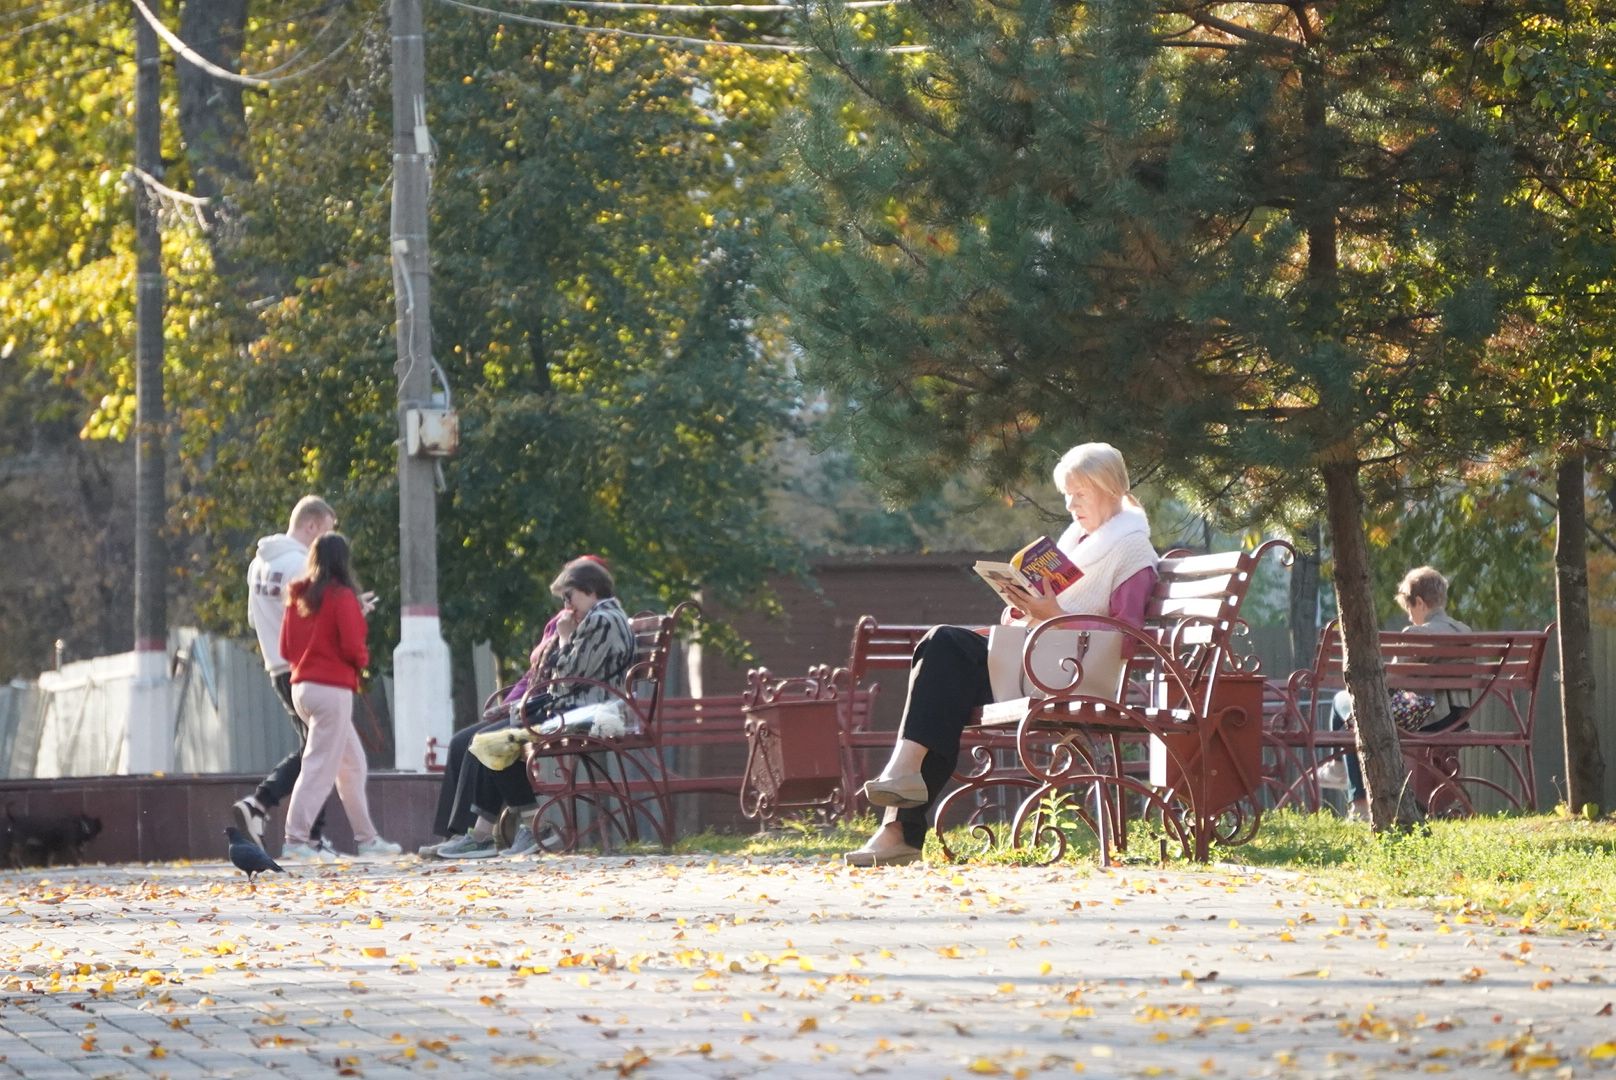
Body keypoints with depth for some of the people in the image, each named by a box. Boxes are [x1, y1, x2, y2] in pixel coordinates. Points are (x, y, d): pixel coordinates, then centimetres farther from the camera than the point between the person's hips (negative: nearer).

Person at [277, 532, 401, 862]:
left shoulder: (299, 596, 10)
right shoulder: (341, 596, -10)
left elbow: (286, 647, 12)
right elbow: (352, 646, -15)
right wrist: (362, 661, 4)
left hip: (302, 685, 8)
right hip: (333, 688, -8)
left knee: (352, 762, 16)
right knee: (320, 766, -7)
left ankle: (367, 838, 20)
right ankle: (296, 840, -13)